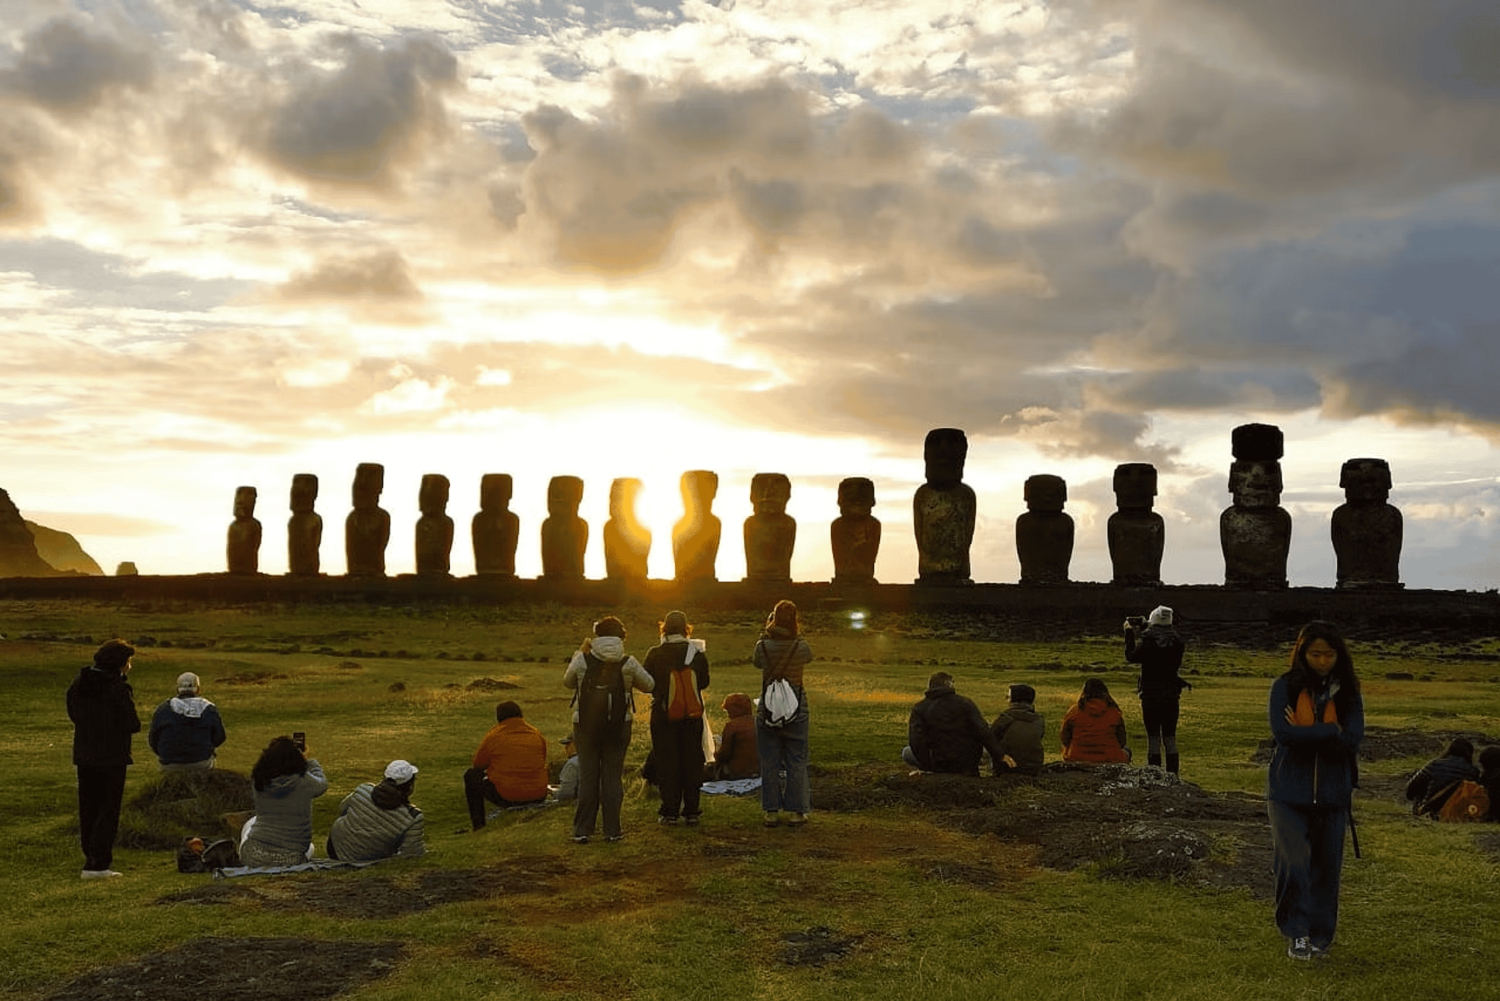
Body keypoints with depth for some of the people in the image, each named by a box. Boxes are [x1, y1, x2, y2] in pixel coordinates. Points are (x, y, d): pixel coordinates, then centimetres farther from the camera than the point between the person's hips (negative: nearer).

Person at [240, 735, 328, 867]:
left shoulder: (258, 782, -6)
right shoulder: (304, 782, -14)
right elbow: (322, 785, 9)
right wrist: (310, 762, 25)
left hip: (254, 857, 2)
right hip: (291, 860, -1)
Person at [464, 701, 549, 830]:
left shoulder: (493, 736, -4)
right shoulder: (537, 734, 7)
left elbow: (477, 766, 8)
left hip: (506, 797, -4)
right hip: (538, 796, 4)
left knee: (471, 776, 17)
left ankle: (479, 825, 20)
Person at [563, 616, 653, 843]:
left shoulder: (582, 660, -8)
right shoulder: (628, 663, -7)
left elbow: (567, 682, 10)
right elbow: (649, 685, 5)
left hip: (586, 726, 0)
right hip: (619, 727, 0)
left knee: (587, 776, 8)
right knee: (613, 777, 8)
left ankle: (582, 831, 8)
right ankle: (612, 830, 9)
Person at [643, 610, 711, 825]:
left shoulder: (654, 654, -9)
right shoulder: (697, 653, -4)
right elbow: (704, 682, 5)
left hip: (663, 716, -1)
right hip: (692, 715, 2)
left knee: (666, 764, 6)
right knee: (691, 762, 9)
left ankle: (669, 812, 7)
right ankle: (691, 811, 11)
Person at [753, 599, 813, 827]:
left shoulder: (763, 646, -9)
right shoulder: (801, 646, -10)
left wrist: (765, 635, 10)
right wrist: (796, 635, 10)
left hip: (768, 711, 0)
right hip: (796, 711, 0)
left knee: (770, 763, 8)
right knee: (796, 762, 8)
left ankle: (771, 812, 11)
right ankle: (795, 812, 11)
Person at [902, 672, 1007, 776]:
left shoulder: (919, 709, -3)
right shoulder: (965, 703, -2)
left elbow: (916, 741, -13)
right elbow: (983, 731, -9)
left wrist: (927, 766, -6)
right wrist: (999, 755, -8)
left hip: (940, 765, -2)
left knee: (906, 752, 16)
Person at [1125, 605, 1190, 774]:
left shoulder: (1147, 639, -13)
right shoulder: (1176, 640, 2)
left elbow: (1131, 656, -4)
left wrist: (1129, 633, 5)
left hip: (1150, 693, -4)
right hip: (1172, 694, 4)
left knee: (1153, 736, 1)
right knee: (1170, 737, 11)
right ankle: (1172, 775, 12)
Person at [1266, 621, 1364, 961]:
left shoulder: (1348, 693, 2)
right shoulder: (1285, 687, -4)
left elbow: (1352, 742, -10)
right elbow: (1282, 731, -18)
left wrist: (1305, 732, -15)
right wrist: (1331, 731, -14)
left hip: (1332, 792, 2)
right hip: (1289, 790, -2)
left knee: (1326, 866, 10)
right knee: (1294, 862, -14)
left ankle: (1320, 936, 26)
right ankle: (1297, 933, 1)